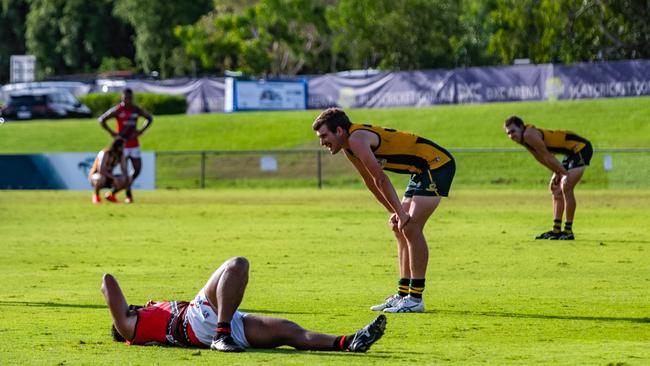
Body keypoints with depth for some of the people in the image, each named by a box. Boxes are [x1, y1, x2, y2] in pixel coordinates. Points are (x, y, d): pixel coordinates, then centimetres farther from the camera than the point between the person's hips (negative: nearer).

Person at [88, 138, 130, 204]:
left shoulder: (121, 154, -5)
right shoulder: (105, 153, -26)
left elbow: (124, 170, -8)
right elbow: (101, 170, -35)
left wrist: (126, 178, -29)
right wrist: (114, 178, -40)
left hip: (108, 177, 6)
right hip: (95, 176, -6)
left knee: (125, 181, -15)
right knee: (101, 178, -42)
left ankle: (110, 194, 9)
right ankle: (96, 194, -11)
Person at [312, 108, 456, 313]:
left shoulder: (356, 139, -21)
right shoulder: (348, 146, 10)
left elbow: (381, 179, -22)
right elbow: (371, 182, 19)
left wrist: (400, 212, -20)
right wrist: (393, 211, 15)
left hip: (437, 164, -10)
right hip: (422, 171, 10)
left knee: (411, 228, -15)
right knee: (400, 228, 10)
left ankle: (415, 298, -12)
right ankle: (403, 294, 13)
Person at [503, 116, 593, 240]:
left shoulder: (529, 135, -24)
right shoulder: (525, 139, 7)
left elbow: (547, 156, -22)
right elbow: (542, 158, 12)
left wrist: (564, 173, -18)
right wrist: (558, 173, 4)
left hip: (580, 149, -10)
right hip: (571, 152, 10)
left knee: (566, 187, -16)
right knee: (556, 189, 12)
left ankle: (568, 231, -12)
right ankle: (556, 230, 18)